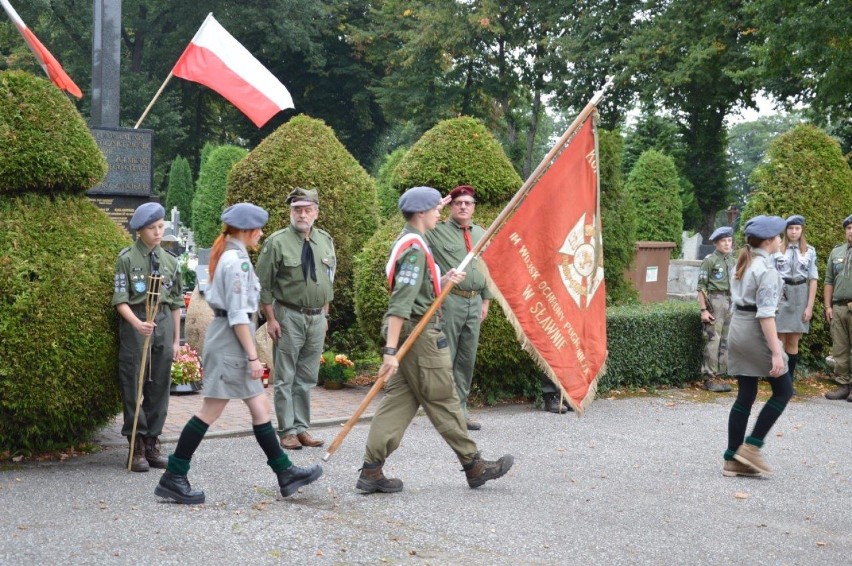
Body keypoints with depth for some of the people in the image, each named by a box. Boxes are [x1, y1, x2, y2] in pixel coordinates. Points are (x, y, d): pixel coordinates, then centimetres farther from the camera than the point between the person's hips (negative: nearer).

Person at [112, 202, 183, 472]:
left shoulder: (170, 260, 11)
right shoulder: (127, 258, -2)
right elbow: (120, 300, -6)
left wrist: (176, 339, 14)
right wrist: (137, 323, -23)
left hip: (164, 322, 4)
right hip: (134, 323, -4)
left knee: (160, 385, 5)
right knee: (134, 384, -2)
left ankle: (152, 442, 14)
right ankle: (137, 446, 4)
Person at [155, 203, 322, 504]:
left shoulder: (226, 255, 14)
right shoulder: (237, 260, -16)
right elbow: (238, 315, -20)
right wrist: (253, 356, -18)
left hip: (224, 336, 10)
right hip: (230, 341, -10)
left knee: (260, 408, 12)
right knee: (210, 411, -5)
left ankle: (285, 472, 18)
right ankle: (173, 478, 1)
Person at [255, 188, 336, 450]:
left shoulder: (325, 241, 7)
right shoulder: (277, 242, -8)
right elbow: (263, 284, -6)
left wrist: (324, 314, 14)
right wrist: (270, 319, -9)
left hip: (317, 317, 5)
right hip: (289, 317, -5)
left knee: (307, 378, 10)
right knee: (285, 378, 1)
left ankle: (302, 428, 18)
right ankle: (287, 431, 7)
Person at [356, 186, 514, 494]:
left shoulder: (408, 242, 16)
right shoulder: (415, 248, -17)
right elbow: (401, 303, -24)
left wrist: (444, 281, 6)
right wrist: (390, 350, -28)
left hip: (409, 331, 10)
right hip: (420, 334, -10)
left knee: (399, 400, 8)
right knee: (444, 402, 1)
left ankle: (371, 472, 5)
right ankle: (474, 466, 13)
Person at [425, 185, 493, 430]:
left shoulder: (482, 235, 16)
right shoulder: (437, 232, -1)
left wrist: (486, 300, 15)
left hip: (474, 302, 6)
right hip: (449, 301, -6)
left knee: (468, 359, 9)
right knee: (445, 357, -4)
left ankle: (460, 409, 17)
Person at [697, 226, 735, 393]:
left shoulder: (732, 261, 14)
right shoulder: (710, 260, -5)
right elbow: (701, 287, -8)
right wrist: (703, 310, -14)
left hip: (730, 303, 7)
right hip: (715, 302, -7)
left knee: (725, 342, 7)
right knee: (713, 341, -6)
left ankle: (718, 376, 13)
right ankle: (709, 379, -2)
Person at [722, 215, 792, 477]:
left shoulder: (743, 264, 12)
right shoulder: (767, 269, -15)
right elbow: (766, 314, -20)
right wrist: (776, 352, -21)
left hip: (737, 328, 9)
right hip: (756, 332, -8)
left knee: (745, 395, 10)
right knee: (783, 390, 5)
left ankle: (732, 460, 10)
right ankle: (751, 447, 2)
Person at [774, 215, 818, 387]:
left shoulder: (809, 251, 4)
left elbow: (813, 280, 3)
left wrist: (810, 306, -3)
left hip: (800, 298, 1)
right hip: (779, 297, -1)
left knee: (793, 343, 5)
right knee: (779, 343, 0)